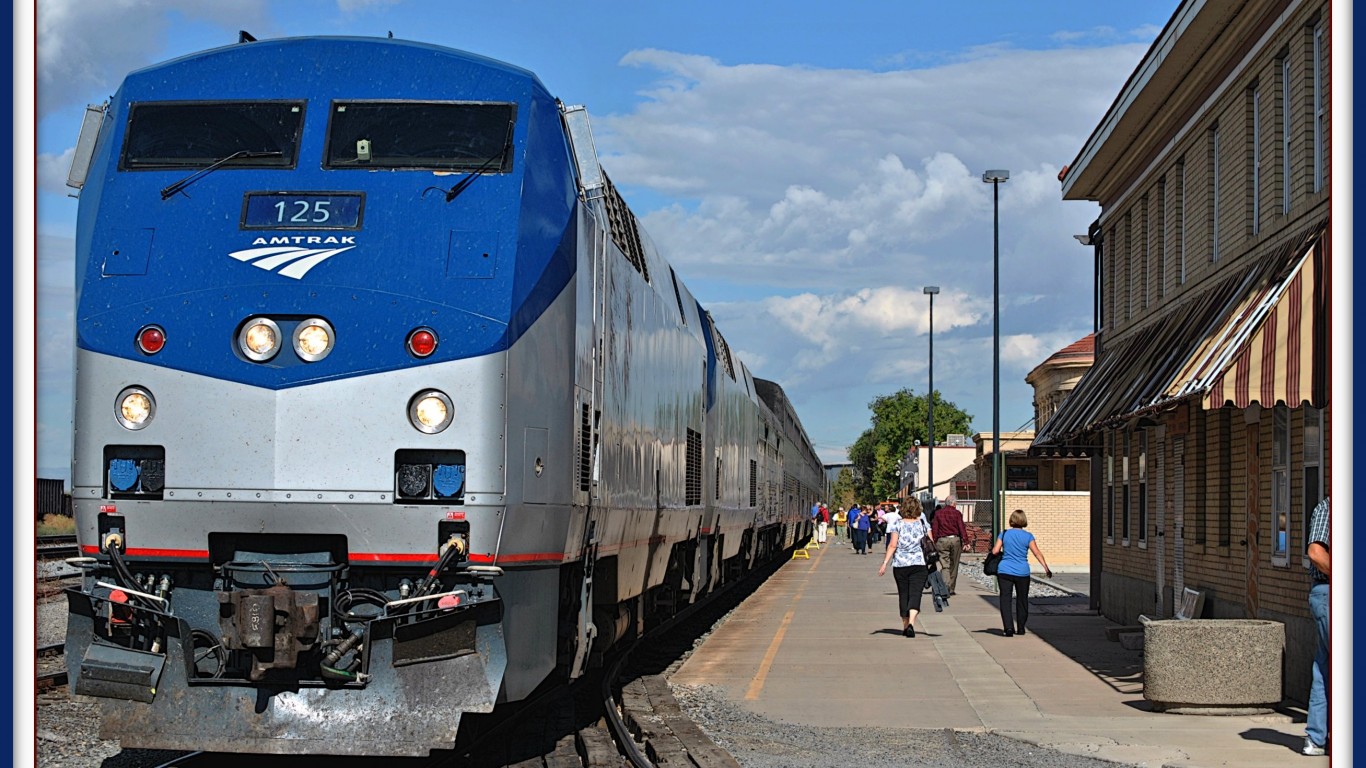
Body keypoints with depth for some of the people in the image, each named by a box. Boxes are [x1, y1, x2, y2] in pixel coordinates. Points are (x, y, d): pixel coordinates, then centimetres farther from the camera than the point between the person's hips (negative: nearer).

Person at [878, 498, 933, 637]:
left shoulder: (897, 524, -1)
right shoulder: (923, 524, 3)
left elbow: (893, 546, -8)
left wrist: (885, 563, -7)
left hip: (900, 564, 0)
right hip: (919, 564, 0)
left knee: (903, 595, 12)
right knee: (915, 595, -5)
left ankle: (905, 626, 19)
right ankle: (911, 623, -26)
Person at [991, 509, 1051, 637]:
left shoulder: (1004, 534, 1)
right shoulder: (1028, 536, -3)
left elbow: (995, 551, -2)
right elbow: (1037, 553, -7)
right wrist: (1046, 569, -6)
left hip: (1004, 570, 0)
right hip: (1022, 572, 0)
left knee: (1005, 599, -1)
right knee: (1022, 600, 16)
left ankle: (1008, 627, -17)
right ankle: (1020, 628, 24)